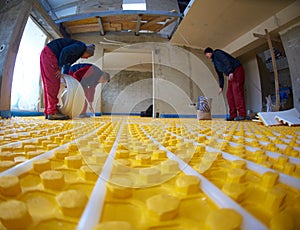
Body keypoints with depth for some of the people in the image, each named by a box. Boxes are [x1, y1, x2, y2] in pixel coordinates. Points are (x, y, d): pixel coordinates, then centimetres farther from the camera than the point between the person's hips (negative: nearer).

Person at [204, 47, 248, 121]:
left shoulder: (217, 53, -1)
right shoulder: (215, 62, 23)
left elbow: (227, 61, -17)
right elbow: (220, 75, 23)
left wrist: (230, 72, -27)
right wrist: (221, 87, 18)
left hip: (237, 70, -9)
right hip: (231, 75, 9)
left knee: (237, 91, -18)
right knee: (229, 94, 0)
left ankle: (242, 115, -20)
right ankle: (233, 116, -2)